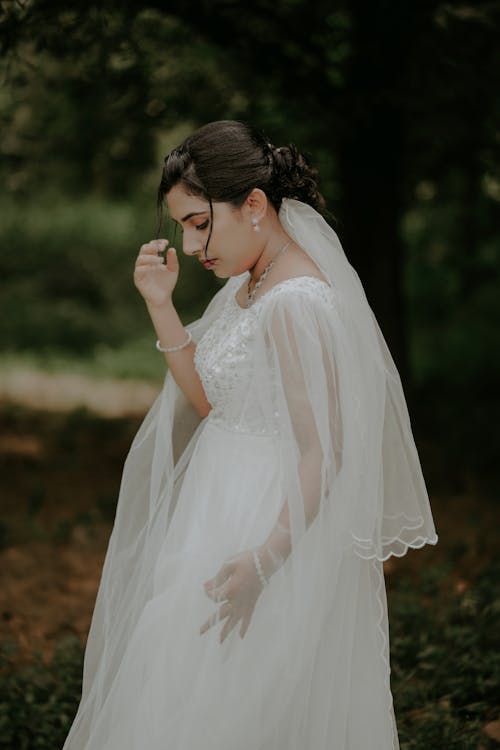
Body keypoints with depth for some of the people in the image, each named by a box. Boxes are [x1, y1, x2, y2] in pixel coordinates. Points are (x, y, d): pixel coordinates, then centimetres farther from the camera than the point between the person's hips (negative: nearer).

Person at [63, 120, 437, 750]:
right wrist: (160, 303, 2)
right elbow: (206, 397, 12)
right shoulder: (247, 287, 7)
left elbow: (324, 451, -24)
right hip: (218, 505, 9)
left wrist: (264, 560, -29)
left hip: (269, 525, -9)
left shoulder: (298, 303, -23)